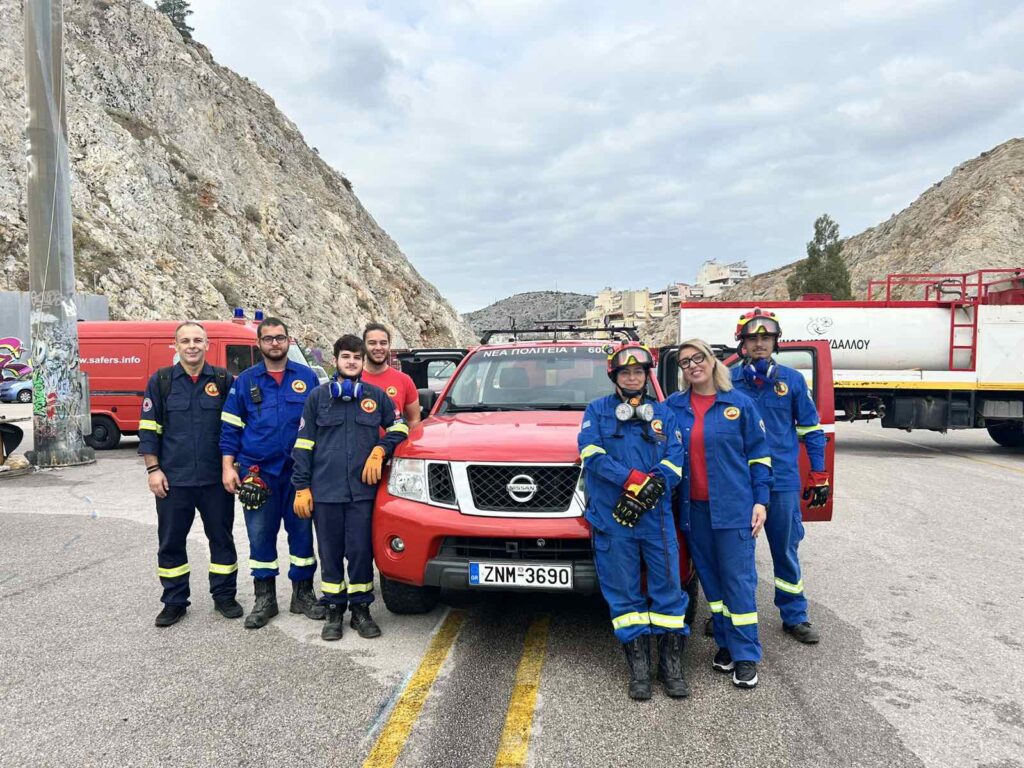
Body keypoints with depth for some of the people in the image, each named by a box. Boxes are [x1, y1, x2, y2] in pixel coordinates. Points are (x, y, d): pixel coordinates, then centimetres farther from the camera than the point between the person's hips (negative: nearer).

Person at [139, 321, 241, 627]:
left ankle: (224, 596, 24)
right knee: (171, 541, 9)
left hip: (216, 478, 0)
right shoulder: (161, 381, 2)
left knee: (221, 537, 9)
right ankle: (174, 602, 23)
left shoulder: (223, 380, 2)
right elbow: (149, 429, 2)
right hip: (173, 479, 0)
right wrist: (153, 469, -4)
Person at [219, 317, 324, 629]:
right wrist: (227, 466, -3)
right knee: (260, 535, 6)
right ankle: (264, 599, 19)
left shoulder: (307, 377, 4)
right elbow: (230, 427, 5)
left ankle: (303, 594, 20)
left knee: (302, 531, 6)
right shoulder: (245, 380, 5)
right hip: (258, 472, 0)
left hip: (299, 470, 0)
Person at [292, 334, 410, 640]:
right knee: (330, 553, 7)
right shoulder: (318, 397, 6)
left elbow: (399, 427, 17)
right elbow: (303, 445, 5)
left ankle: (361, 609, 16)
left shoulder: (376, 396, 8)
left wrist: (380, 450, -1)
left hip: (363, 489, 0)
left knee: (361, 551, 1)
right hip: (325, 490, 0)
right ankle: (334, 610, 20)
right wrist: (301, 488, 0)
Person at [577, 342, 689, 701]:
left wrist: (649, 488, -14)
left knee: (668, 588, 2)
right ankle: (639, 667, 15)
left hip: (657, 517, 1)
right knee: (624, 595, 4)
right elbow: (592, 455, -5)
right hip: (612, 519, -1)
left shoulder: (663, 413, 13)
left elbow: (675, 459, 3)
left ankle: (671, 664, 16)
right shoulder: (598, 410, 9)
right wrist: (635, 479, -16)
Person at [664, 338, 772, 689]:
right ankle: (725, 643, 26)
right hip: (693, 508, 3)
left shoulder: (740, 404, 0)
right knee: (710, 577, 11)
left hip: (733, 506, -3)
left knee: (739, 578, -1)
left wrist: (760, 501, -3)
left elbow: (758, 455, 2)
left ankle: (746, 655, 9)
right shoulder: (673, 406, 6)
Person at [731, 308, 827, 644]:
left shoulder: (792, 380, 2)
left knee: (786, 550, 11)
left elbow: (811, 429, 8)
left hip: (783, 481, 0)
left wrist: (819, 475, 5)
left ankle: (794, 616, 25)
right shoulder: (726, 381, 0)